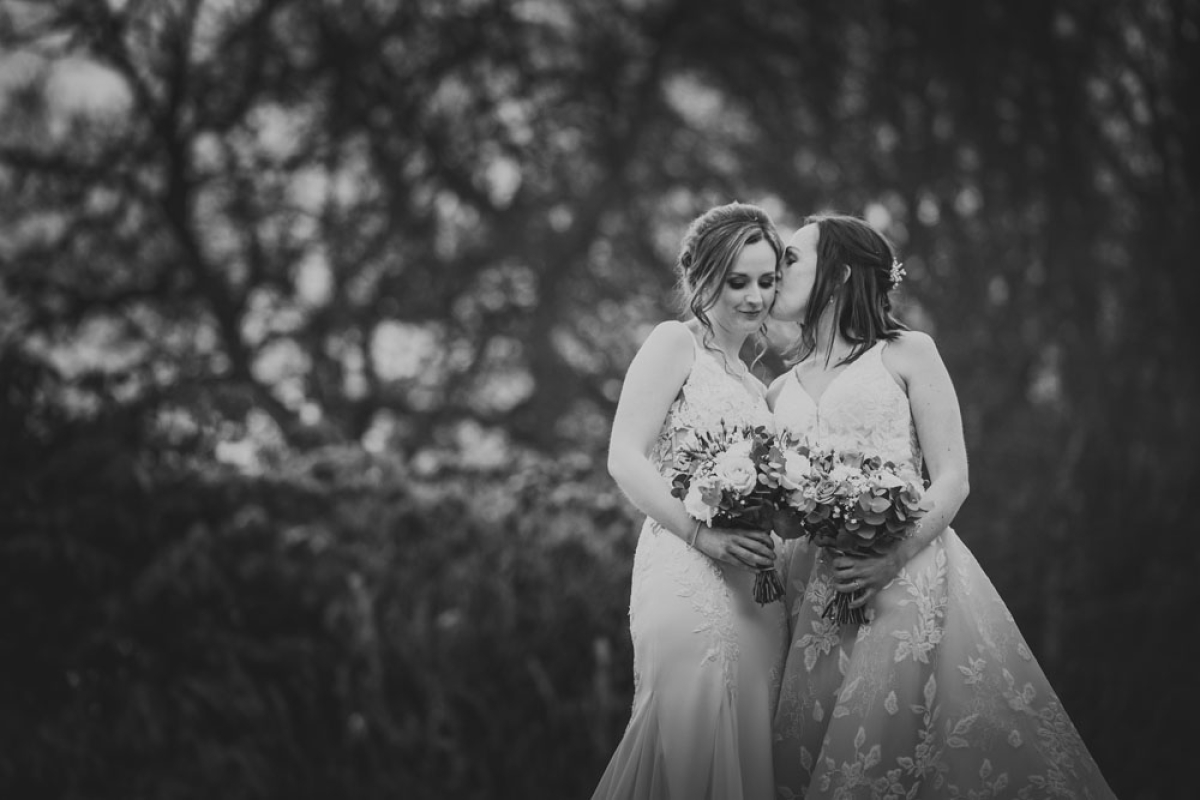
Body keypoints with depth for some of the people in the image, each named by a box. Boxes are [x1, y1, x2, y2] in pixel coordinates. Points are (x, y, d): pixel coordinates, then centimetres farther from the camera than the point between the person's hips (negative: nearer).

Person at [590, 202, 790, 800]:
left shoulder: (757, 387, 23)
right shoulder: (675, 344, 0)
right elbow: (625, 459, -10)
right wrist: (702, 535, -19)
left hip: (758, 590, 7)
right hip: (687, 577, -7)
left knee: (746, 744, 4)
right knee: (690, 740, -10)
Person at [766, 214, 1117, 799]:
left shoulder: (905, 355, 5)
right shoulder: (780, 392, 18)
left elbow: (952, 478, -2)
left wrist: (890, 560, -17)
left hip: (905, 577, -4)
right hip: (811, 594, 4)